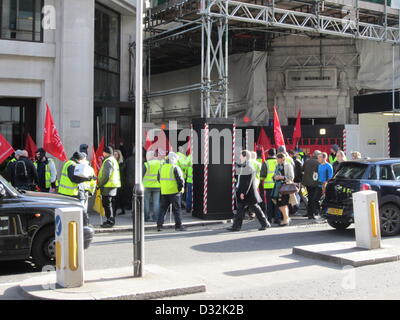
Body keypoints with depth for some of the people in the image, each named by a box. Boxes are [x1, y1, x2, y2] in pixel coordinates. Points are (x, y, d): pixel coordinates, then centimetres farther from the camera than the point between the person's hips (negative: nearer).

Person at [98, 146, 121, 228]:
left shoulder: (108, 161, -15)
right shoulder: (113, 160, 19)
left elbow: (106, 175, -21)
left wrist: (99, 184, -12)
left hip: (108, 186, -10)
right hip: (112, 185, 10)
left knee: (107, 204, -6)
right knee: (107, 204, 17)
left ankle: (110, 222, -4)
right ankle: (110, 221, 23)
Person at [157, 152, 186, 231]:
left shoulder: (162, 167, 8)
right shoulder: (175, 168, -12)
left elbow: (158, 179, 17)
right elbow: (180, 179, -15)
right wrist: (181, 187, -2)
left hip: (164, 192, 5)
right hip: (174, 192, -5)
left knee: (163, 208, 11)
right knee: (176, 209, 3)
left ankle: (159, 225, 6)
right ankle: (178, 226, 6)